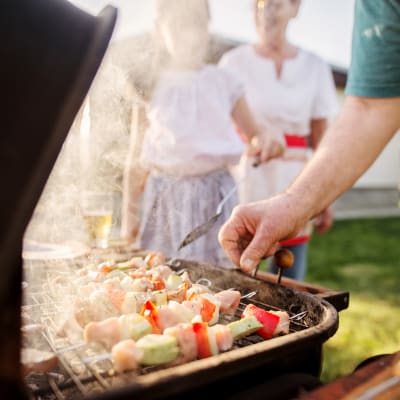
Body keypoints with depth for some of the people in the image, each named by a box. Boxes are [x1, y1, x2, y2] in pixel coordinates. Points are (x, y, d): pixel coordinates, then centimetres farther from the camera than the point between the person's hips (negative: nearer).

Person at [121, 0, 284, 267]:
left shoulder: (223, 82, 5)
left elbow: (253, 134, 14)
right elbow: (136, 157, 6)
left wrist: (266, 140, -11)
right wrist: (128, 214, 6)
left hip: (216, 195, 1)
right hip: (166, 199, 0)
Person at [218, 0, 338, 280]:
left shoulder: (315, 67, 8)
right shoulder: (235, 62, 3)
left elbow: (321, 139, 8)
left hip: (294, 183, 2)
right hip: (245, 177, -1)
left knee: (288, 282, 7)